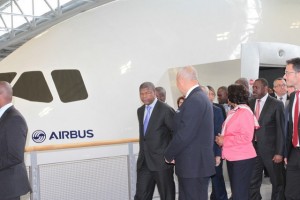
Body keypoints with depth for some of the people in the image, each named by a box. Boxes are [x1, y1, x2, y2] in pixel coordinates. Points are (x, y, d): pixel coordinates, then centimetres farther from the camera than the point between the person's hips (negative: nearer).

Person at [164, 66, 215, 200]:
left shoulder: (194, 100, -19)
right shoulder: (199, 97, 13)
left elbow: (185, 134, -23)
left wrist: (169, 155, -8)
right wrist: (174, 154, 12)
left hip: (194, 165, -10)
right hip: (195, 163, 10)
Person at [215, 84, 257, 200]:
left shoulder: (245, 112, -14)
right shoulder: (233, 112, 13)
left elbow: (246, 137, -22)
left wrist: (225, 141, -17)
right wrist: (221, 138, 2)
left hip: (242, 159, -9)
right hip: (232, 157, 9)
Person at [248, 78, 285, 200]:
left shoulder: (276, 104, -6)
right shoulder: (250, 103, 7)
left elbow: (281, 129, -9)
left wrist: (279, 152, -13)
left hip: (270, 149, -4)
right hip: (253, 148, 4)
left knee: (277, 182, 10)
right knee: (252, 182, 10)